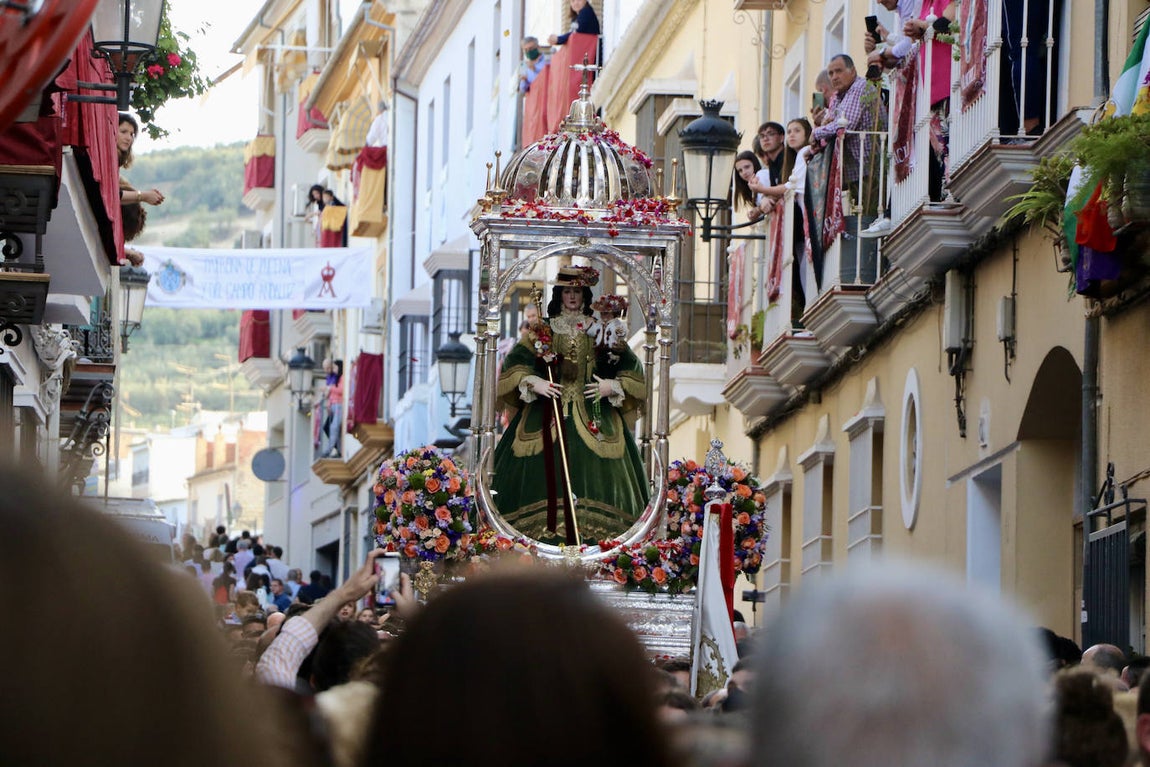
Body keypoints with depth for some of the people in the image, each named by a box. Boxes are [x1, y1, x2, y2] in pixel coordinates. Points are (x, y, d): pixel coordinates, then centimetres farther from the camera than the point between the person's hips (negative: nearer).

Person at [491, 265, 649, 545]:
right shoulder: (542, 330, 10)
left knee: (594, 474, -12)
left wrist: (613, 386, -7)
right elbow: (516, 362, 5)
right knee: (548, 469, -12)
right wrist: (533, 383, -11)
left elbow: (630, 367, 10)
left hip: (593, 414, 0)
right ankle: (549, 530, -12)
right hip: (548, 411, 0)